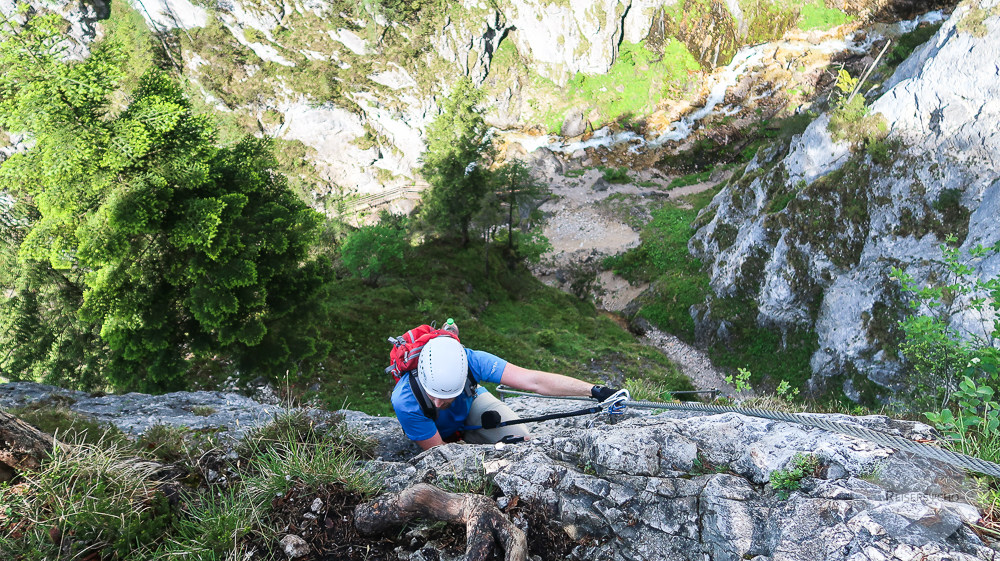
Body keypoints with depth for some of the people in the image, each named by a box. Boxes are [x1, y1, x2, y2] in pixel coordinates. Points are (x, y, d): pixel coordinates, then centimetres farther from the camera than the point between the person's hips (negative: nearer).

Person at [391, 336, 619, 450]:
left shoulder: (472, 361, -40)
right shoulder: (404, 402, -41)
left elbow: (534, 381, -41)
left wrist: (594, 390, -47)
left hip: (470, 401, 1)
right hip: (437, 430, 0)